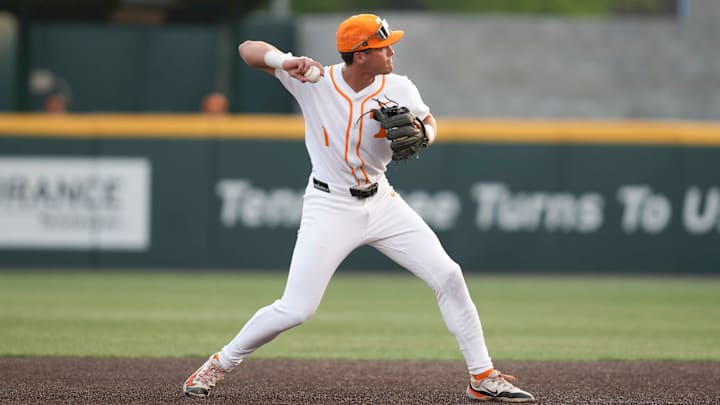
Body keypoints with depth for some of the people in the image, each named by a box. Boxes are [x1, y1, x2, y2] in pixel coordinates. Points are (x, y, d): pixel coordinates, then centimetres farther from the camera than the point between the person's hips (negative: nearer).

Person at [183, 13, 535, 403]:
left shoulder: (398, 89, -10)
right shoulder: (314, 80, -17)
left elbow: (428, 121, 8)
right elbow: (248, 49, -15)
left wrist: (421, 135, -18)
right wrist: (284, 61, -36)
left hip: (381, 202, 4)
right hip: (330, 207, -4)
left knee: (448, 277, -4)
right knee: (295, 309, -11)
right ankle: (221, 363, 11)